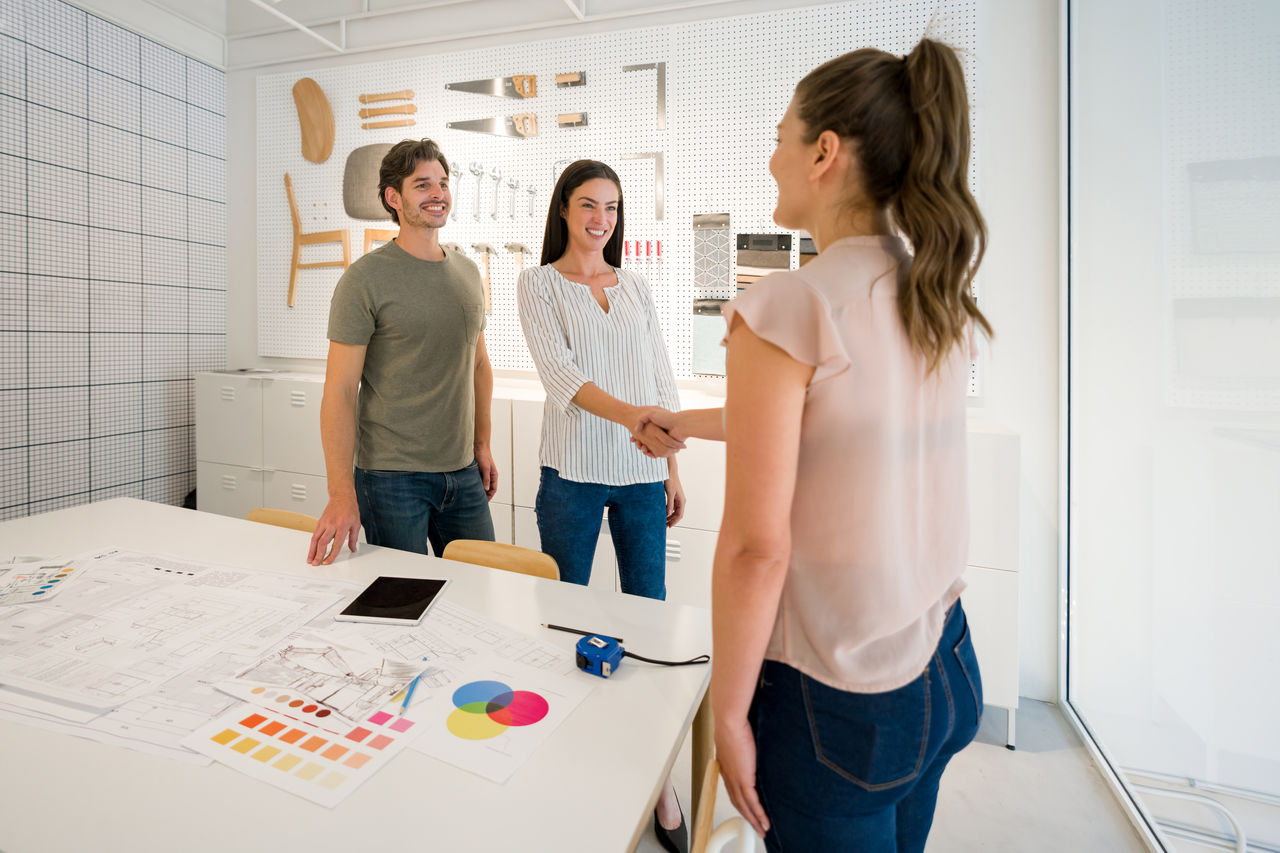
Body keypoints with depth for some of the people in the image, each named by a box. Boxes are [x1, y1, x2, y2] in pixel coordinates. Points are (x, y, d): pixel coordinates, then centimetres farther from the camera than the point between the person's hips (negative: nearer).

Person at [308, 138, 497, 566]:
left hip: (462, 471, 6)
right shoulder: (365, 279, -9)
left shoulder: (468, 273, 9)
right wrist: (341, 492, -18)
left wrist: (482, 444, 13)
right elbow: (340, 389, -12)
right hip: (391, 475, -5)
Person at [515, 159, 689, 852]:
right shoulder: (539, 283, 3)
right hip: (575, 473, -3)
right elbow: (558, 370, -12)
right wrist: (627, 415, -30)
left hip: (642, 473, 3)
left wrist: (671, 469, 9)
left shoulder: (635, 286, 14)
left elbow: (660, 378, 13)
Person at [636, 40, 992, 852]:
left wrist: (728, 711, -9)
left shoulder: (787, 307, -22)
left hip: (838, 699, -7)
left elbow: (756, 546, -22)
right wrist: (686, 422, 27)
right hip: (949, 672, 7)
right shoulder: (942, 305, 1)